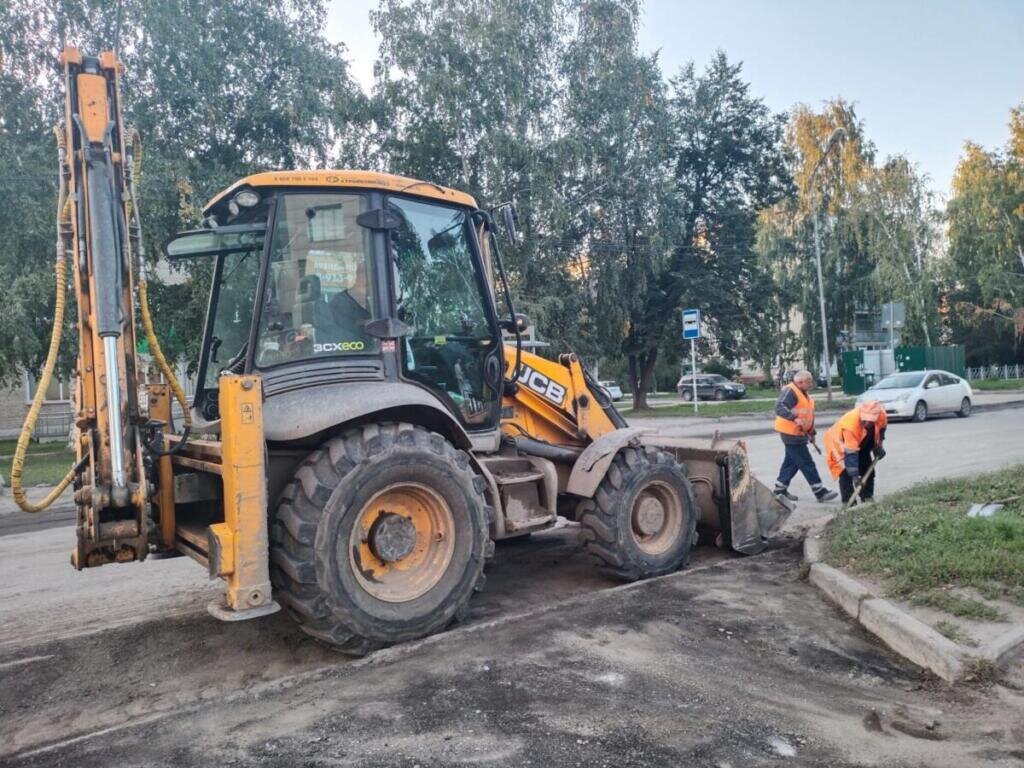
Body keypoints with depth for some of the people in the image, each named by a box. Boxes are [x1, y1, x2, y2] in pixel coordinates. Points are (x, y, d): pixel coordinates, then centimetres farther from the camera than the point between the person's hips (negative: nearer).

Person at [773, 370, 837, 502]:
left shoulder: (804, 394, 16)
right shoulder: (790, 391, -17)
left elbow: (808, 415, 25)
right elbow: (779, 407, -31)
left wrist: (811, 433, 23)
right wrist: (795, 418, -42)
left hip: (798, 433, 10)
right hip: (791, 433, -10)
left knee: (792, 461, 16)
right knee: (807, 463, -6)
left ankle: (780, 490, 25)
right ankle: (820, 492, -1)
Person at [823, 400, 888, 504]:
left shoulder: (881, 414, -28)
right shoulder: (850, 424, -44)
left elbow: (881, 427, 2)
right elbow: (850, 454, -41)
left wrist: (878, 445, -5)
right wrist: (855, 476, -41)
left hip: (861, 442, 7)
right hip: (840, 441, -6)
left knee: (868, 470, 10)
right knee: (846, 473, -19)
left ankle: (868, 499, 23)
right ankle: (848, 503, -14)